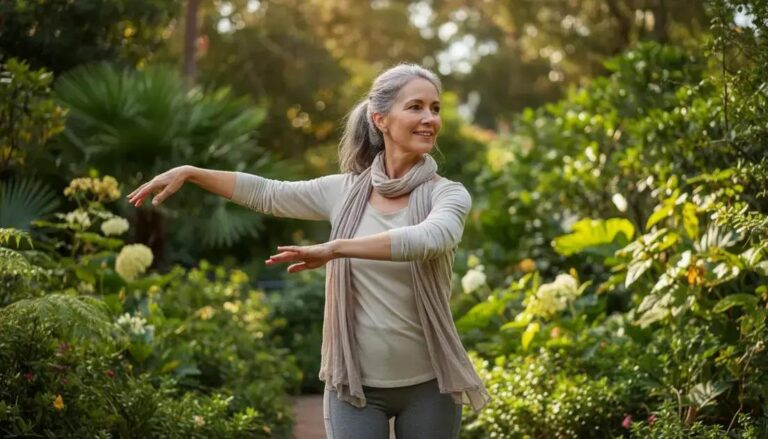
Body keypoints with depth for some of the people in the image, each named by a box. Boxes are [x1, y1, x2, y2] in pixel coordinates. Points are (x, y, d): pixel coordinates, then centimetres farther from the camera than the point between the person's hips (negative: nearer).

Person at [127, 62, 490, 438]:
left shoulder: (448, 194, -7)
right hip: (356, 383, 1)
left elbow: (428, 239, -29)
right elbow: (267, 194, 13)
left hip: (426, 384, -1)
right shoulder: (345, 191, 2)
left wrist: (335, 248, -36)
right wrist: (189, 172, 11)